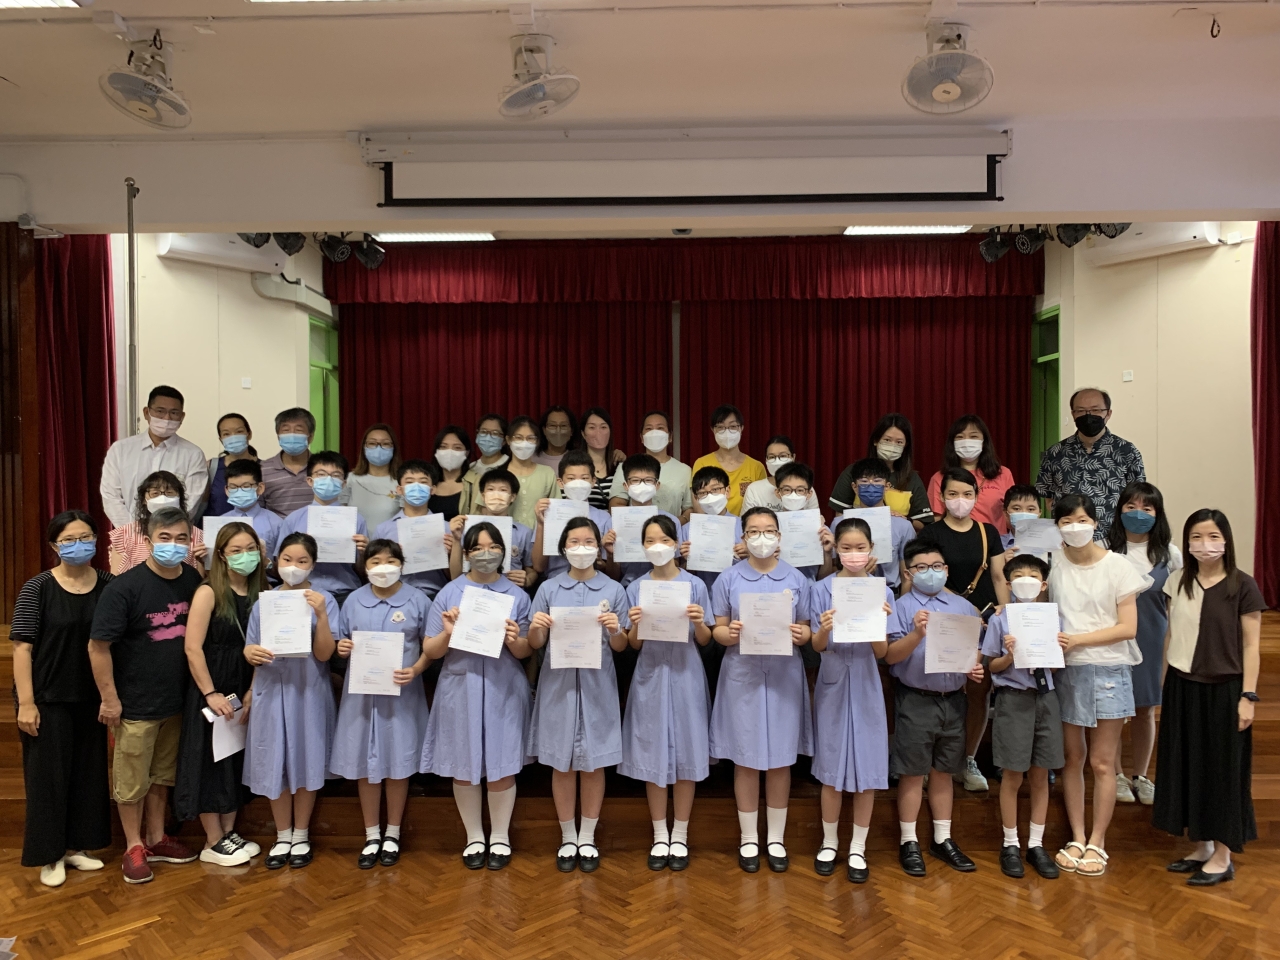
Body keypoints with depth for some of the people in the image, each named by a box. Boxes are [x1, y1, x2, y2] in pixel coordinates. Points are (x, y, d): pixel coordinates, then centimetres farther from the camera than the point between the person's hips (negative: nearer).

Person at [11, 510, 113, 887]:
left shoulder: (108, 585, 0)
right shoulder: (37, 588, -10)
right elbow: (22, 647, -11)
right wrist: (26, 702, -15)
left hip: (91, 697, 4)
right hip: (48, 699, -4)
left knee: (88, 772, 12)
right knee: (48, 773, 5)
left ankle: (76, 846, 28)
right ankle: (49, 855, 20)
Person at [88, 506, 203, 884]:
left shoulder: (193, 580, -3)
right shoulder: (125, 587, -18)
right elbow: (98, 646, -16)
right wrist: (109, 698, -14)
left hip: (176, 700, 5)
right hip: (135, 704, -5)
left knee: (162, 774, 20)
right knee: (131, 781, 9)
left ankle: (156, 839, 35)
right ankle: (134, 848, 26)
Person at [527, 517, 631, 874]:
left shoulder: (614, 590, 1)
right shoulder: (548, 589, 3)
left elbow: (620, 647, 3)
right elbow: (535, 644, 5)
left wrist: (615, 630, -18)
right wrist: (536, 627, -17)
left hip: (597, 686, 0)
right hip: (558, 684, 1)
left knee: (593, 764, 7)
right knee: (562, 765, 8)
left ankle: (587, 838, 23)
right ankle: (567, 838, 24)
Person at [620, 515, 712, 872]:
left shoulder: (695, 585, -2)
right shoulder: (636, 589, 2)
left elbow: (704, 641, 2)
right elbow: (634, 645, 4)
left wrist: (698, 623, -18)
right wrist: (635, 625, -16)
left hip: (685, 676, -1)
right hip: (650, 677, 1)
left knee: (686, 756, 5)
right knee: (653, 756, 6)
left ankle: (680, 837, 20)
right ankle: (660, 836, 21)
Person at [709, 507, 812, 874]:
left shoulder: (796, 579, 3)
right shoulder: (728, 579, 1)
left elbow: (806, 629, 5)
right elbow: (718, 630, 2)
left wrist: (800, 635, -17)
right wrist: (730, 634, -20)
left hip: (784, 677, 1)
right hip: (742, 677, -1)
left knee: (780, 760, 8)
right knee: (746, 761, 5)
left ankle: (776, 839, 24)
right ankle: (748, 839, 22)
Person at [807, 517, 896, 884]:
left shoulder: (882, 592, -1)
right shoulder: (822, 589, -3)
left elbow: (881, 653, -4)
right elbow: (817, 646, -6)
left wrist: (878, 623, -24)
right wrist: (824, 629, -28)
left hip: (866, 685, 1)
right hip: (833, 684, 0)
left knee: (867, 769, 4)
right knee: (832, 769, 6)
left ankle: (858, 849, 20)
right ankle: (829, 842, 25)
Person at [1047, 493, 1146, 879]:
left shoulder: (1117, 566, -7)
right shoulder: (1052, 562, -1)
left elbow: (1128, 627, -9)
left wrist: (1077, 639, -16)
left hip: (1107, 670, -2)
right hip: (1066, 670, 2)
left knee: (1102, 762, 5)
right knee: (1073, 758, 11)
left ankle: (1097, 843, 18)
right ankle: (1076, 838, 22)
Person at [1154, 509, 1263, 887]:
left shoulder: (1242, 586, -7)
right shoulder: (1177, 582, 4)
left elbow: (1251, 645, -6)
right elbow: (1172, 636, 8)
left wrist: (1248, 696, -10)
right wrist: (1165, 688, 8)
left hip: (1222, 690, -4)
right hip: (1182, 688, 4)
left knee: (1221, 768, 5)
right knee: (1186, 767, 10)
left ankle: (1222, 856, 18)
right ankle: (1200, 847, 24)